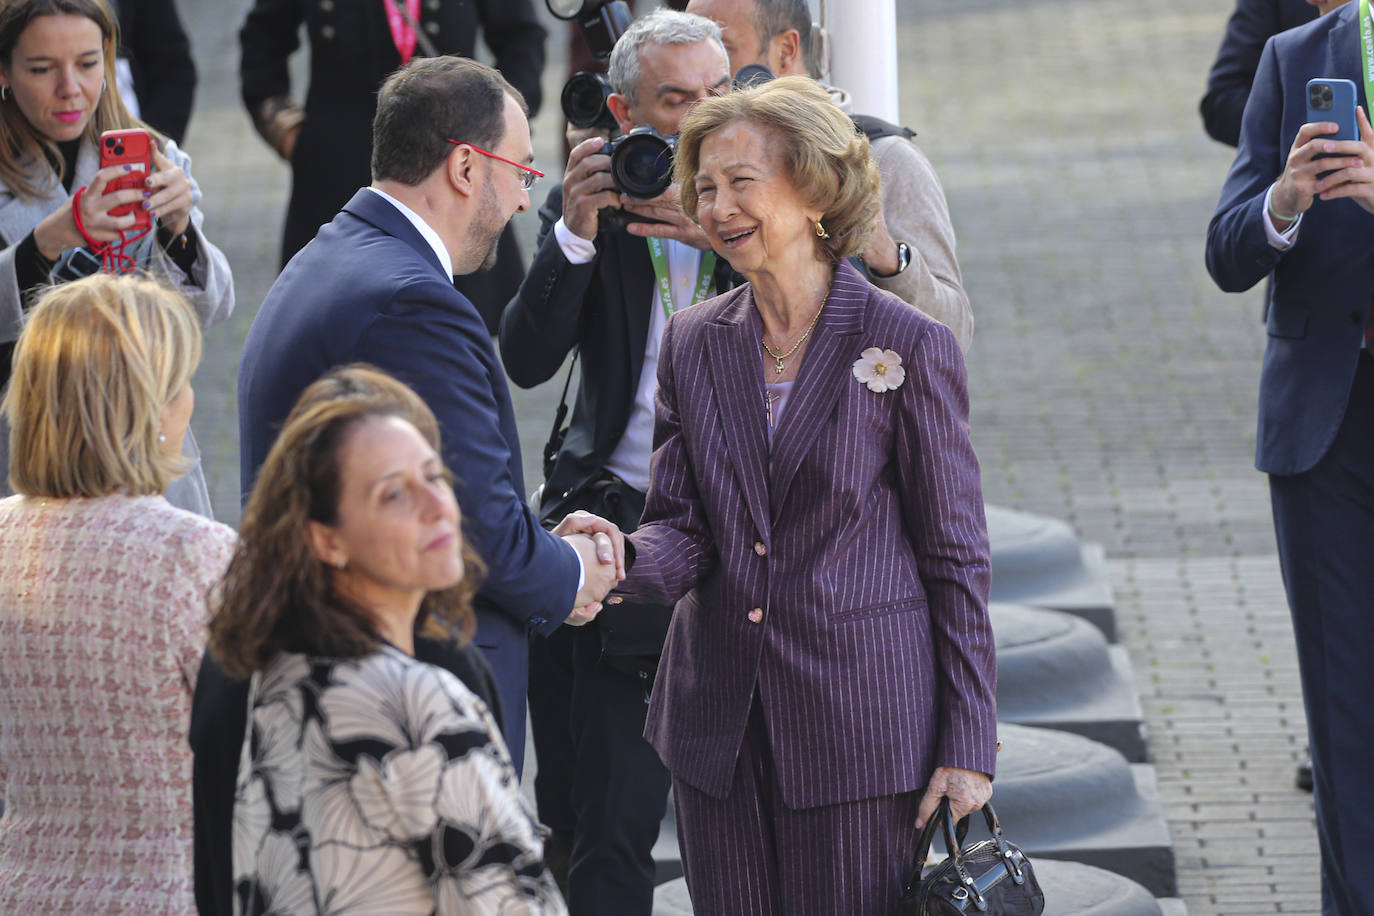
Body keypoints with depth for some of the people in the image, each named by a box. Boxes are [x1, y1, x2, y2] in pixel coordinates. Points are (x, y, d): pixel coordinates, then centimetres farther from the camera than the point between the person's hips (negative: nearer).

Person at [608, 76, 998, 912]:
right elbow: (683, 531, 7)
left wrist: (968, 746, -7)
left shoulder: (909, 347, -6)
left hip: (857, 727, -4)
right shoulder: (693, 343, 8)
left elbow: (956, 558, -4)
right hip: (719, 729, 5)